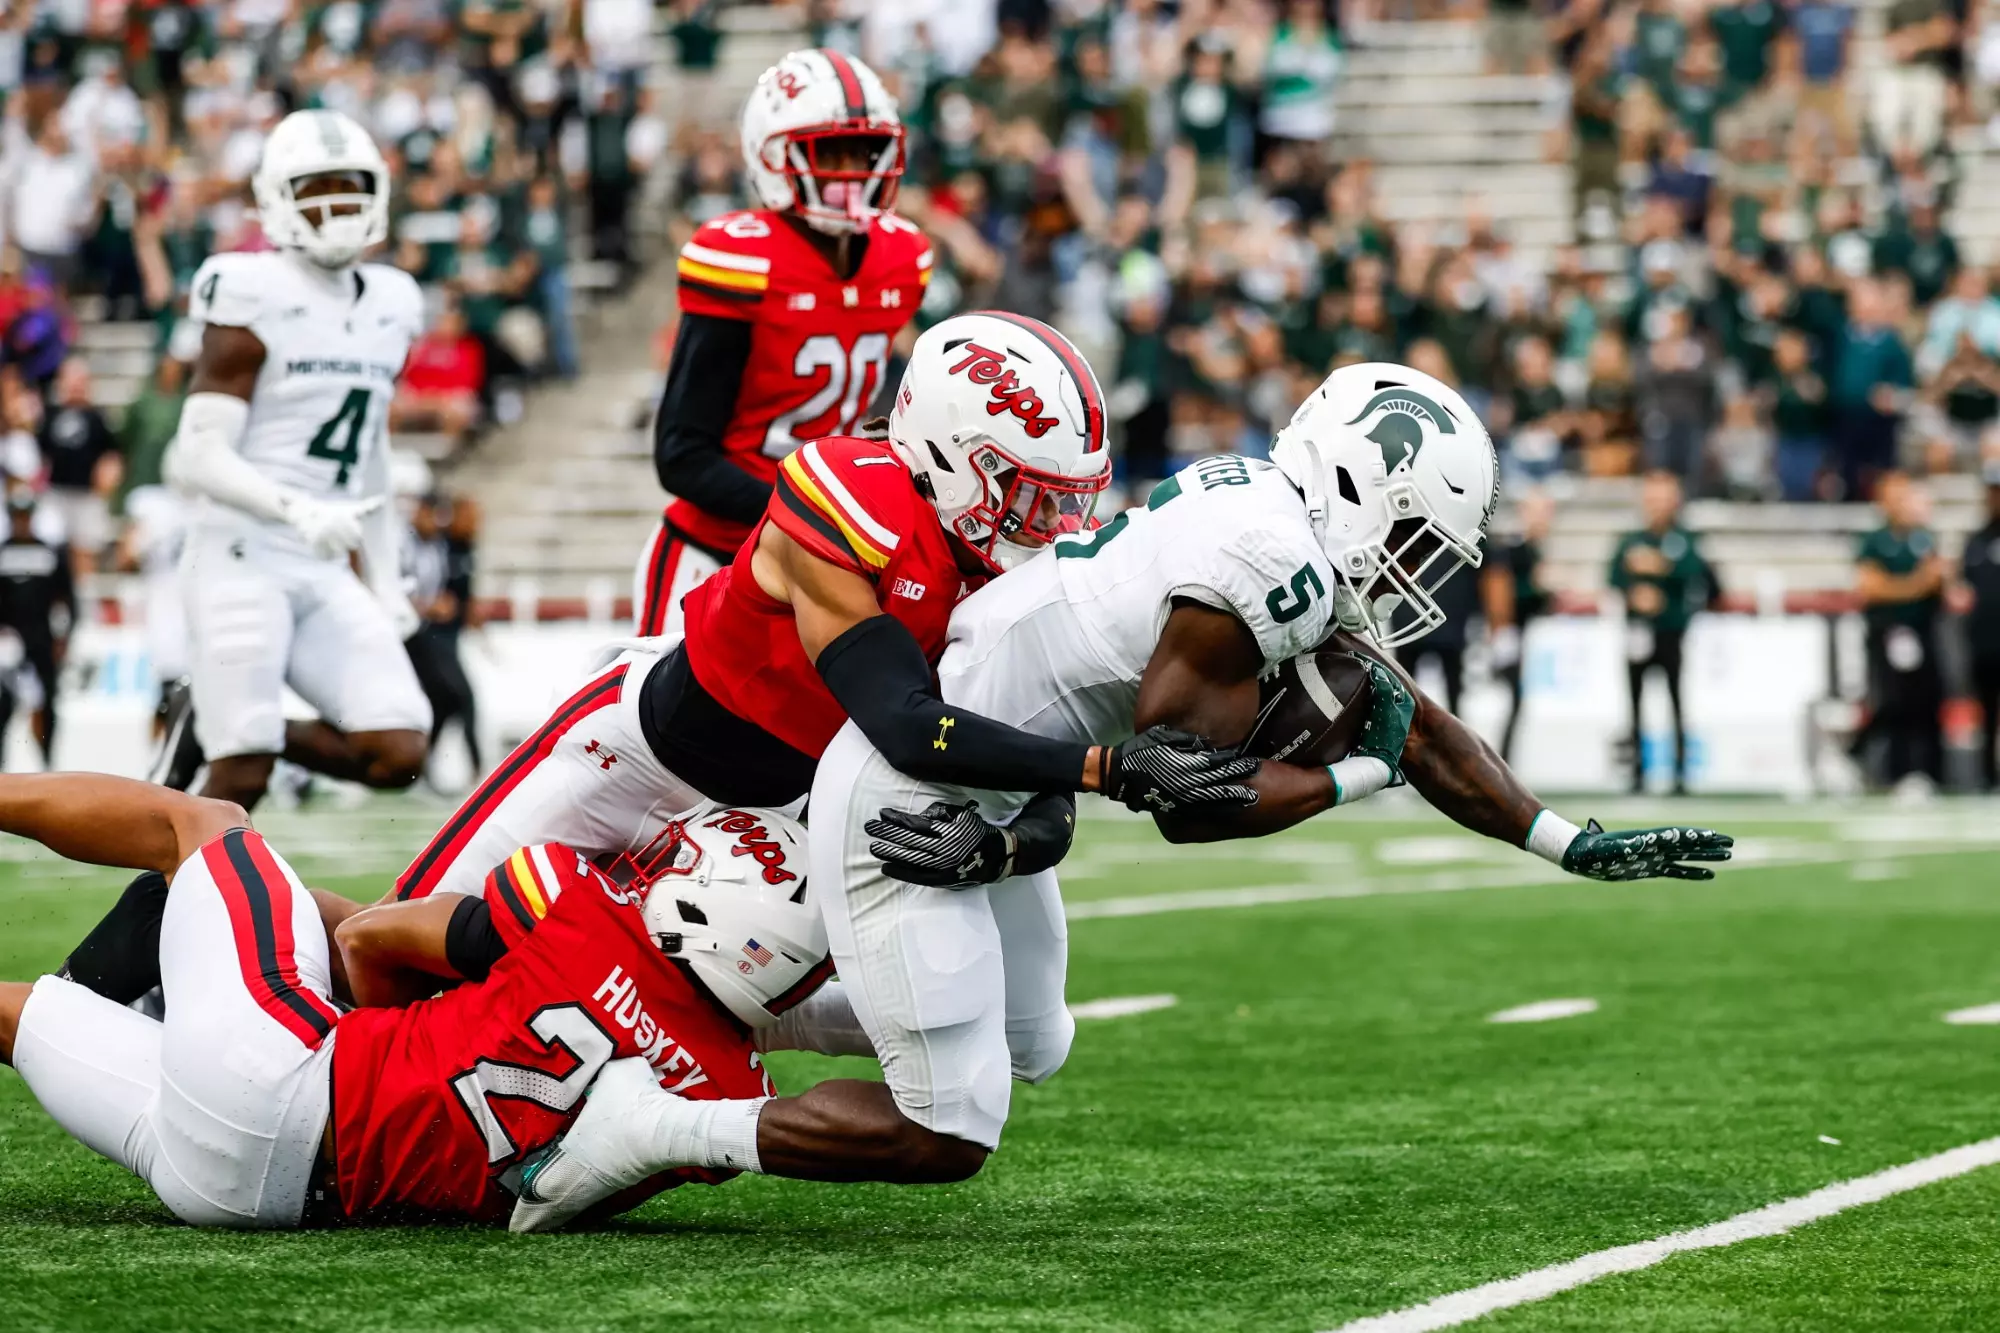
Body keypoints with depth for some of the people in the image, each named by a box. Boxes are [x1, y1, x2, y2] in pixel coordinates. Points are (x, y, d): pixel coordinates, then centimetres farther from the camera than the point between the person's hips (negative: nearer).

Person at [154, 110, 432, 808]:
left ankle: (224, 730, 13)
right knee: (240, 780, -11)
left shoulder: (387, 309, 13)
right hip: (244, 556, -6)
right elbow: (199, 459, -13)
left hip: (328, 574, 6)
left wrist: (385, 580, 16)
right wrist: (299, 510, -27)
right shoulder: (255, 303, -8)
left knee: (398, 755, -7)